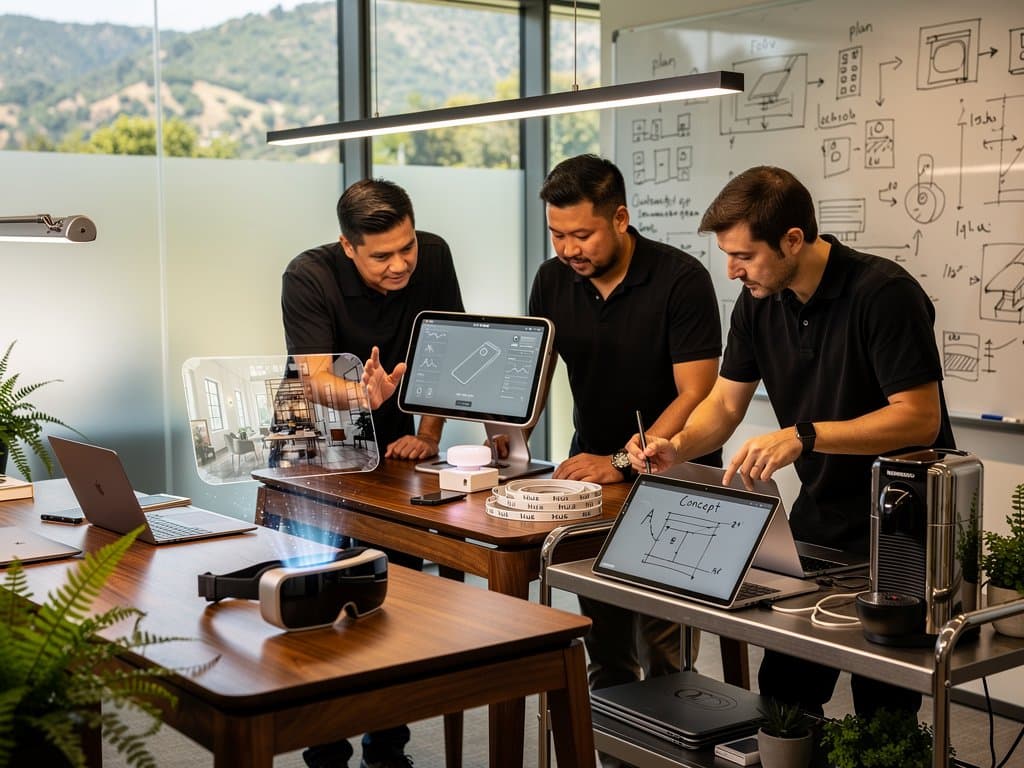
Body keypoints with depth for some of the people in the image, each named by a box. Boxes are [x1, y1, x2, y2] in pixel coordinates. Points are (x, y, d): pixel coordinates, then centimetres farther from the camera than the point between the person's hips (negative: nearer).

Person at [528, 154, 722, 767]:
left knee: (659, 647, -8)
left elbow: (695, 395, -19)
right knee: (605, 647, 8)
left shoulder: (681, 279, -16)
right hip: (595, 474, 5)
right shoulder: (553, 282, 0)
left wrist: (623, 463, -28)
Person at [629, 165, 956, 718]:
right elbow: (725, 402, 7)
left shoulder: (884, 293, -21)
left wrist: (804, 437, -32)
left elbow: (920, 418, -24)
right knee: (782, 693, 10)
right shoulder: (759, 303, 0)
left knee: (882, 709, 2)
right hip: (818, 518, 6)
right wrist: (677, 446, -13)